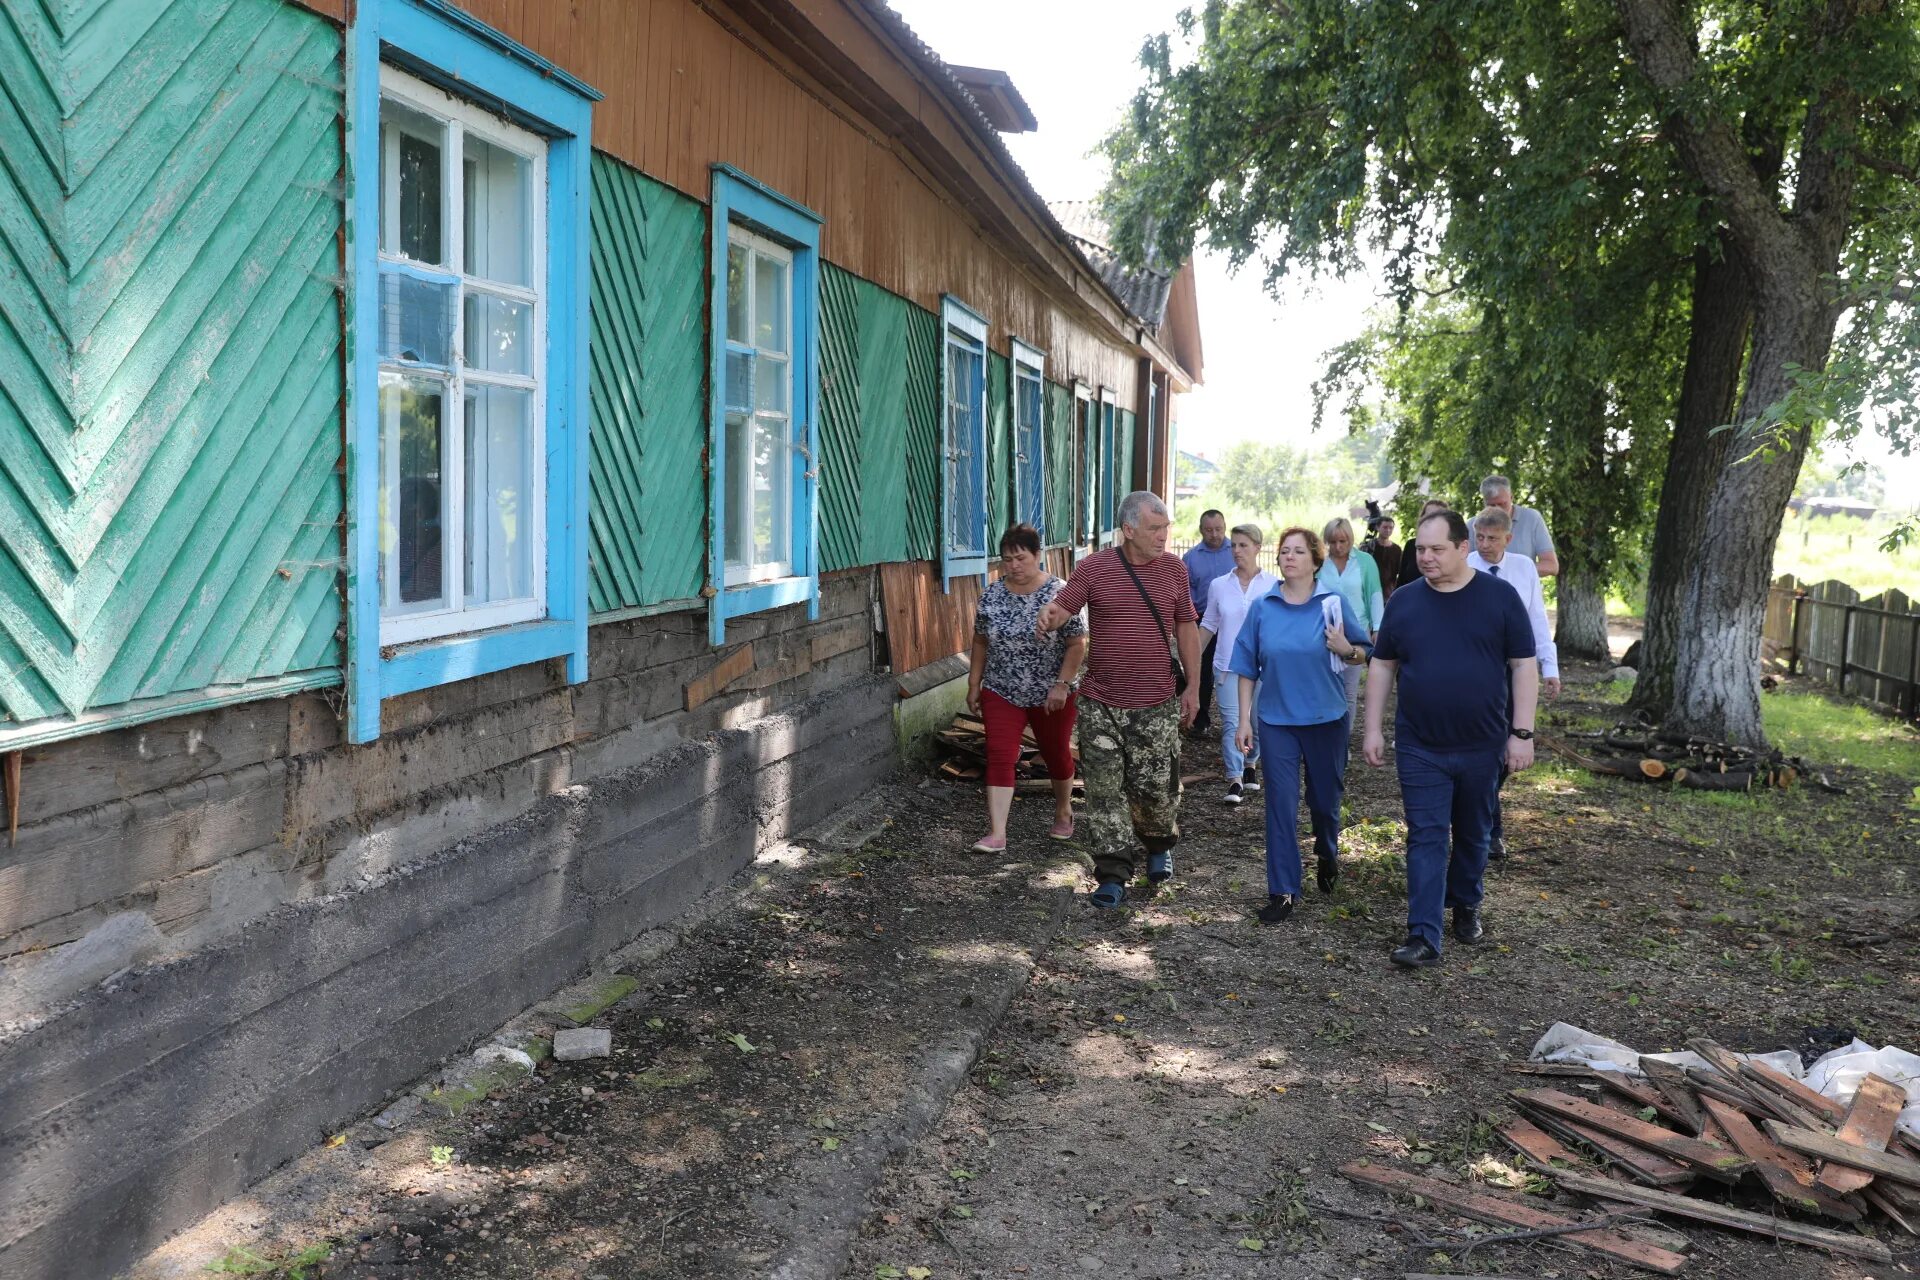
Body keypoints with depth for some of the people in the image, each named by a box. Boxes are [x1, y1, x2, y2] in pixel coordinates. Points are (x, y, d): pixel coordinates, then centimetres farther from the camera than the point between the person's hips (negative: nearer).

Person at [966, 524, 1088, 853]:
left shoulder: (1059, 594, -13)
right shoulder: (991, 595, -1)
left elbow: (1077, 643, -12)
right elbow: (980, 642, 8)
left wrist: (1062, 684, -17)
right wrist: (974, 684, 7)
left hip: (1051, 697, -2)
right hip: (1001, 694, 2)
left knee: (1057, 755, 15)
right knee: (999, 758, -8)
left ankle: (1063, 812, 39)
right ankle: (996, 833, -9)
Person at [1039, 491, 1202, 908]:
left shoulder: (1173, 569, 5)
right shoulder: (1094, 568, -3)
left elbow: (1186, 628, 11)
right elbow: (1062, 607, -5)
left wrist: (1193, 688, 10)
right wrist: (1048, 618, -31)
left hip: (1157, 706, 1)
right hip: (1101, 705, -1)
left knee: (1157, 787, 5)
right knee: (1105, 791, 1)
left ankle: (1160, 847, 36)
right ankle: (1113, 877, 10)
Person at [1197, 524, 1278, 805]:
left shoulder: (1274, 585, -2)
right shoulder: (1219, 585, 3)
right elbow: (1208, 625, 11)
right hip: (1228, 664, 1)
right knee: (1231, 721, -6)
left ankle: (1250, 764, 35)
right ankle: (1235, 780, -3)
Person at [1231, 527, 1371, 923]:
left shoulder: (1334, 603, -3)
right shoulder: (1262, 608, 0)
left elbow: (1364, 654, 3)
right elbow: (1248, 667, 4)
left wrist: (1347, 650, -20)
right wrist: (1245, 718, 1)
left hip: (1326, 719, 0)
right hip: (1276, 720, 0)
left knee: (1325, 798, 14)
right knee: (1281, 805, -2)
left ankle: (1327, 856, 45)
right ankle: (1283, 892, 5)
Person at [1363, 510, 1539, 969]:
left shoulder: (1500, 597, -4)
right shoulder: (1404, 601, 2)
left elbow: (1523, 666, -3)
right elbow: (1383, 666, 8)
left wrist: (1521, 732, -8)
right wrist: (1373, 729, 4)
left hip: (1482, 745, 0)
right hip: (1420, 747, 0)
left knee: (1473, 835, 15)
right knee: (1426, 838, -4)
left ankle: (1465, 907, 37)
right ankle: (1423, 937, -6)